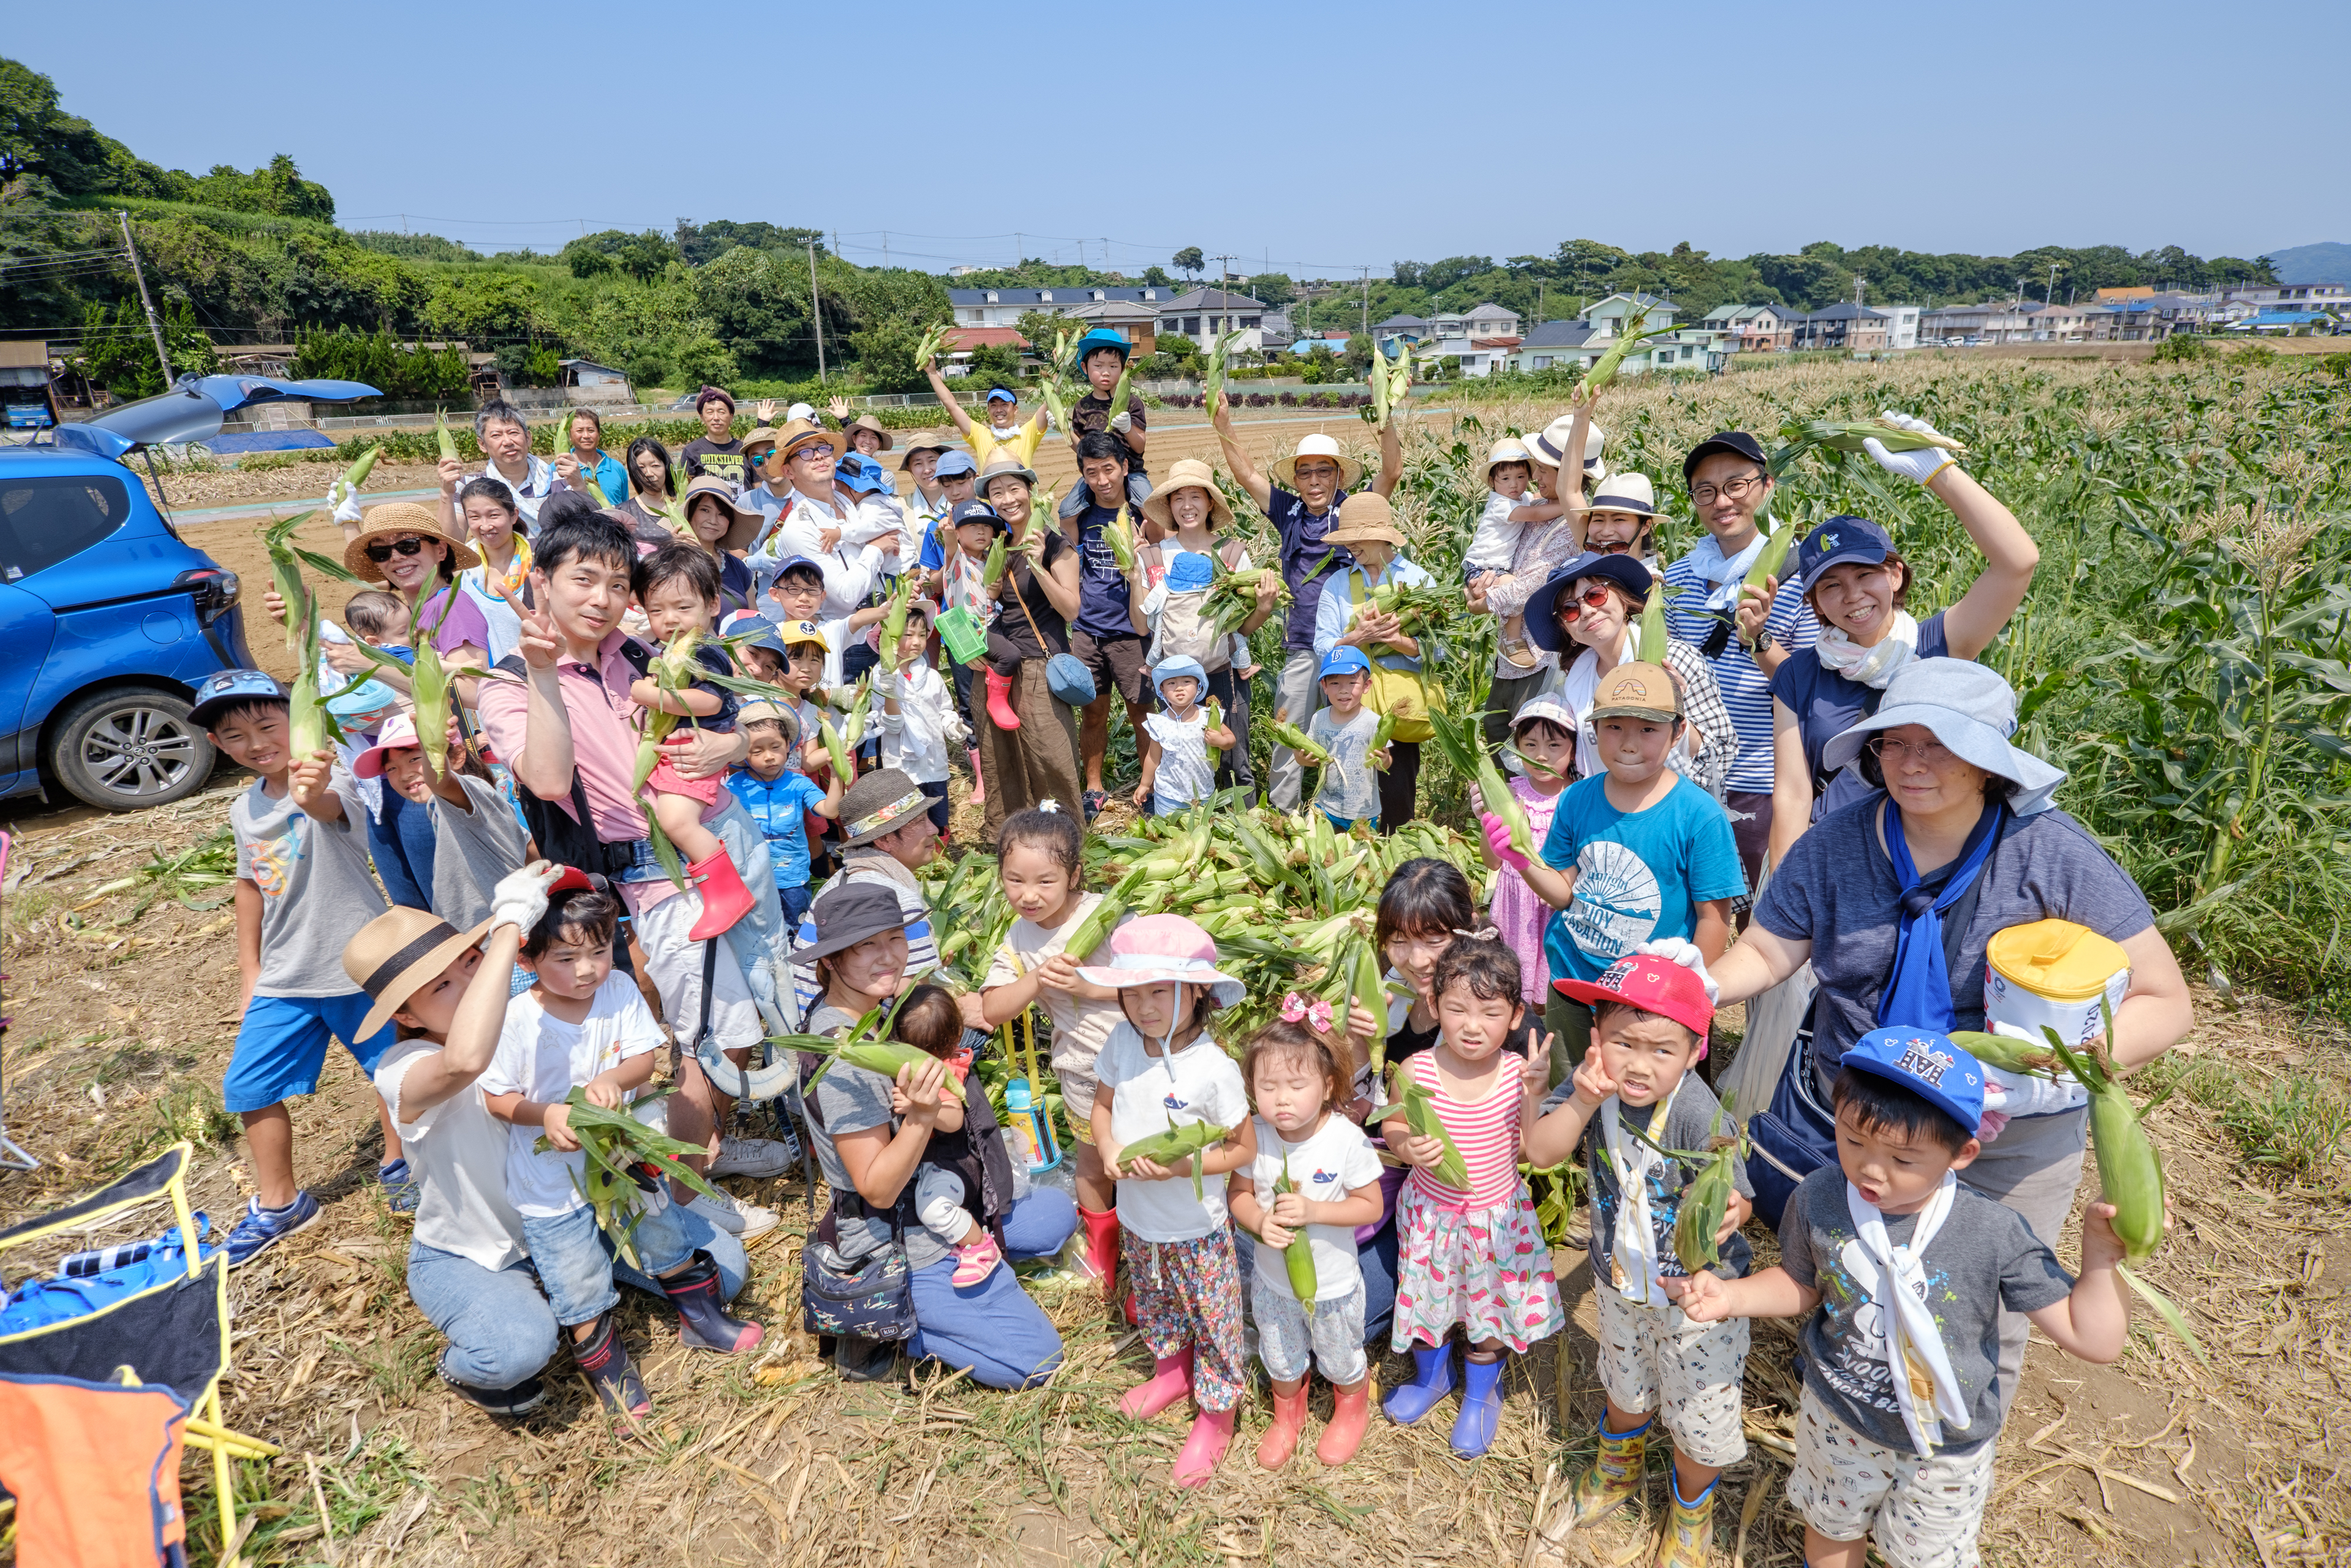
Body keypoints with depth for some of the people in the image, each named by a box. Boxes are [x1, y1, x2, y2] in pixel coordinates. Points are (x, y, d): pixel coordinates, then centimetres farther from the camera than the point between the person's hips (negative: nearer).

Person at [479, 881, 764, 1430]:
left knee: (666, 1236, 19)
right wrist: (544, 1114, -29)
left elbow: (644, 1058, -10)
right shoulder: (518, 1021, -22)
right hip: (551, 1182, -3)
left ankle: (701, 1319, 44)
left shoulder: (620, 991, -12)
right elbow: (497, 1096, -12)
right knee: (580, 1288, 8)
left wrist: (614, 1079, -31)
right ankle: (608, 1370, 34)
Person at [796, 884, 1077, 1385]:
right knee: (1037, 1360, -4)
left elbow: (953, 1117, 0)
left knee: (1057, 1213, 24)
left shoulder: (875, 1010, -2)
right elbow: (878, 1190, -25)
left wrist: (926, 1105, -22)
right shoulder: (842, 1058, -29)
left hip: (933, 1207, 9)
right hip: (899, 1245, -9)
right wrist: (921, 1116, -39)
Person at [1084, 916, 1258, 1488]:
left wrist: (1185, 1166, -29)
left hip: (1196, 1231, -5)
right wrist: (1108, 1149, -15)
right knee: (1153, 1304, 29)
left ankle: (1215, 1416, 37)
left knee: (1213, 1322, 13)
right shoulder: (1121, 1043, -12)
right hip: (1137, 1221, 6)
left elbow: (1244, 1148, -17)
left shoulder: (1214, 1068, -27)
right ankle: (1172, 1369, 57)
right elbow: (1103, 1105, 4)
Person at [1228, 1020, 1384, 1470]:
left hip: (1333, 1284, -2)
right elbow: (1239, 1193, -7)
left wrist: (1313, 1210, -32)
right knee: (1281, 1362, 27)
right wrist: (1260, 1221, -28)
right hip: (1272, 1281, 3)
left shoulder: (1346, 1139, -27)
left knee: (1341, 1362, 24)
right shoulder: (1255, 1136, -20)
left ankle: (1352, 1411, 56)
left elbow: (1370, 1206, -19)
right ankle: (1288, 1417, 57)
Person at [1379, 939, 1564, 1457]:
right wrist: (1408, 1147, -28)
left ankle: (1481, 1394, 49)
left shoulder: (1518, 1075, -20)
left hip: (1497, 1216, 0)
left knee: (1490, 1305, 19)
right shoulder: (1415, 1073, -20)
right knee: (1427, 1297, 21)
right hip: (1430, 1214, 0)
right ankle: (1431, 1376, 52)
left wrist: (1537, 1097, -33)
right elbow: (1392, 1129, -6)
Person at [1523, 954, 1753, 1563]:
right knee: (1626, 1387, 29)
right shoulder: (1592, 1084, -21)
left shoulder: (1699, 1116, -33)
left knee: (1700, 1412, 15)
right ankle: (1617, 1471, 60)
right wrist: (1584, 1099, -40)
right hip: (1621, 1280, 4)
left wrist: (1724, 1216, -46)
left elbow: (1735, 1199, -24)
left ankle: (1692, 1510, 48)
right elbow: (1540, 1151, -26)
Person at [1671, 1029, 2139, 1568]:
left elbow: (2094, 1339, -23)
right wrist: (1730, 1295, -21)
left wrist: (2101, 1256, -38)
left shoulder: (1996, 1236, -30)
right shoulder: (1818, 1201, -24)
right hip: (1837, 1419, 1)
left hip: (1944, 1447, -1)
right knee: (1832, 1524, 30)